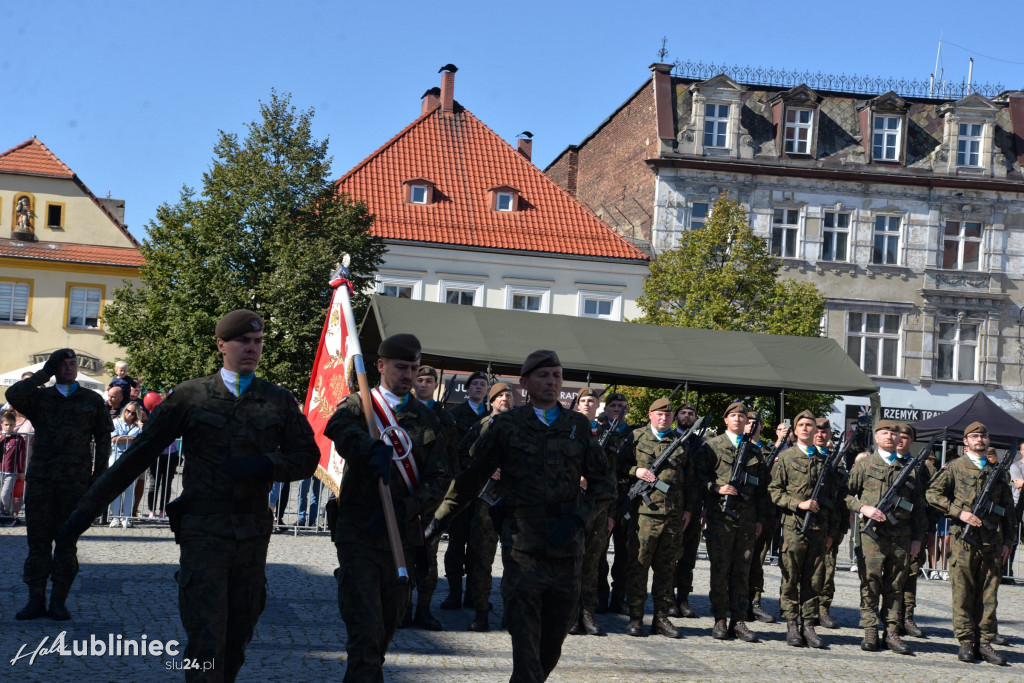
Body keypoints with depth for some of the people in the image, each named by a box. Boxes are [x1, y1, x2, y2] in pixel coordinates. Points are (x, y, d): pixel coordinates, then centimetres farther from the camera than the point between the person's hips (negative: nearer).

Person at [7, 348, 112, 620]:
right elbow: (13, 395, -9)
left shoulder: (92, 400, 12)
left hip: (76, 479, -1)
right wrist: (44, 373, -4)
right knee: (38, 539, 1)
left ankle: (59, 601, 6)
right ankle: (36, 600, 5)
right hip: (40, 478, 1)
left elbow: (103, 438, 10)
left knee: (67, 541, 1)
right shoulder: (40, 397, 12)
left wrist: (99, 473, 0)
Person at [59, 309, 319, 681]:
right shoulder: (190, 395, 3)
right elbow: (139, 453, 5)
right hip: (204, 530, -3)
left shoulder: (278, 400, 8)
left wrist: (264, 465, -12)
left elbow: (307, 457, 9)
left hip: (253, 533, 3)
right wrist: (90, 506, 3)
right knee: (206, 639, -11)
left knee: (238, 637, 9)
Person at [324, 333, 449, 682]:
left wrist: (403, 508, -14)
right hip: (359, 533, -4)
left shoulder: (426, 418, 12)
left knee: (388, 625, 15)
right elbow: (339, 428, -24)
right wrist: (373, 450, -44)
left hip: (403, 534, 5)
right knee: (366, 630, -13)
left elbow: (438, 479, 4)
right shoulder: (358, 404, 1)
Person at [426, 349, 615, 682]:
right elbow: (470, 477, 11)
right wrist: (440, 518, 8)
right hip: (522, 551, -3)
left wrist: (578, 518, -5)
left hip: (566, 551, 3)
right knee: (525, 645, -9)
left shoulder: (578, 426, 10)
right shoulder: (507, 425, 4)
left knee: (553, 644, 9)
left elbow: (604, 483, 10)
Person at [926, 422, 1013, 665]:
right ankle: (966, 642, 3)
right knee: (963, 592, -2)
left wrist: (1007, 540, 11)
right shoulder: (955, 468, 5)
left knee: (989, 594, 4)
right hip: (964, 538, -3)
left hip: (993, 540, 3)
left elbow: (1008, 508, 18)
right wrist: (960, 512, -11)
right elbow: (932, 493, -2)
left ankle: (984, 643, 9)